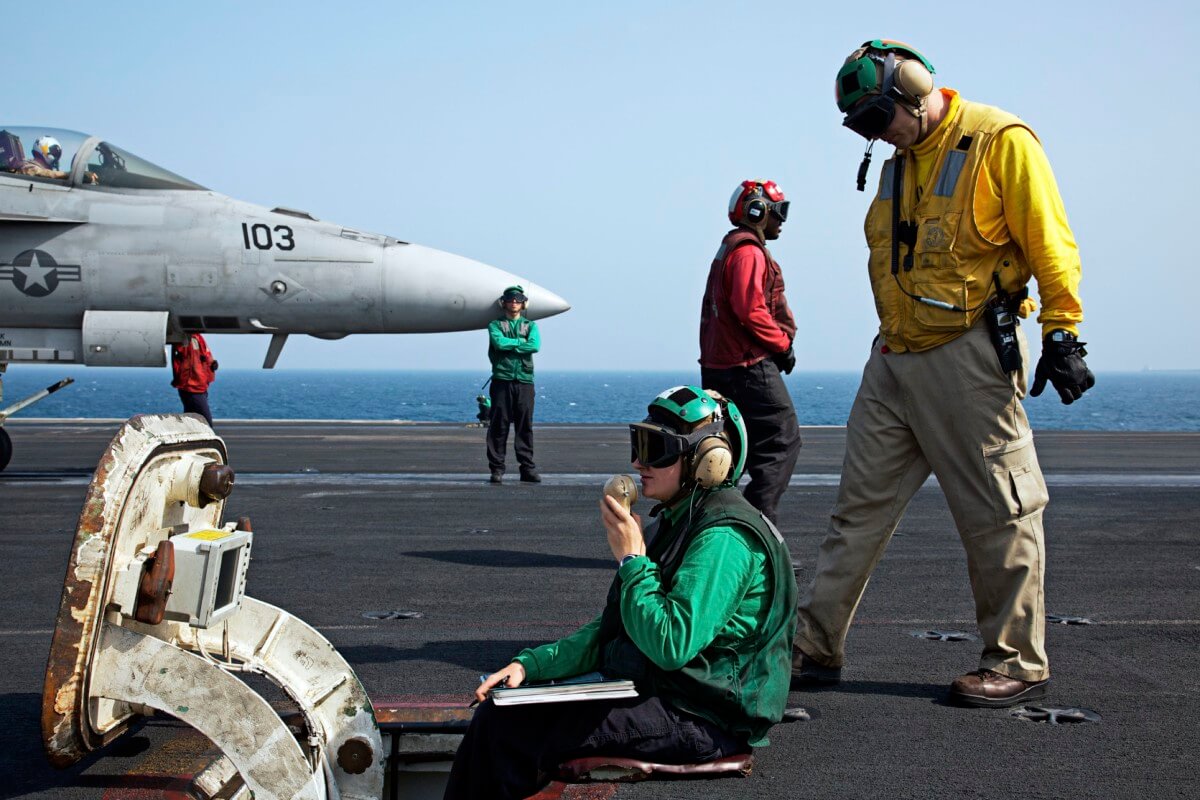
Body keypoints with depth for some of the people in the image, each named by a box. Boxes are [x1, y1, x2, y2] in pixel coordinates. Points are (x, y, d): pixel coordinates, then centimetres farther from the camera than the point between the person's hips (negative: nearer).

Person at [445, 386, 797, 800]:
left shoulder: (723, 540, -18)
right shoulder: (673, 523, 14)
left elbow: (671, 645, -28)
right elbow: (611, 630, 16)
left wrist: (631, 560, -18)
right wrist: (531, 664, 4)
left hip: (698, 719, -10)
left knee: (510, 734, -15)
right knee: (497, 715, -1)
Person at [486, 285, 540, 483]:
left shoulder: (530, 325, 16)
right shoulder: (495, 325, 12)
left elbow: (535, 345, -4)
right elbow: (499, 342, -10)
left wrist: (509, 345, -6)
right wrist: (520, 341, -1)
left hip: (524, 380, 2)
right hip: (502, 380, -1)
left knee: (525, 425, 1)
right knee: (499, 424, -3)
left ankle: (528, 468, 4)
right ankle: (497, 468, 1)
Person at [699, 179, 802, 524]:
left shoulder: (729, 249, 21)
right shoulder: (749, 252, -12)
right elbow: (751, 311, -22)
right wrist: (783, 344, -10)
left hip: (720, 364, 10)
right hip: (749, 367, -10)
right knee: (784, 440, -7)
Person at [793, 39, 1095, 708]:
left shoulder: (1001, 142, -8)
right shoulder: (900, 162, 15)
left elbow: (1051, 246, -10)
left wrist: (1062, 333, -14)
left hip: (969, 359, -7)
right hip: (893, 360, 8)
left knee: (998, 515, 0)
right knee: (861, 509, 8)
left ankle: (1018, 664, 11)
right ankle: (816, 647, 14)